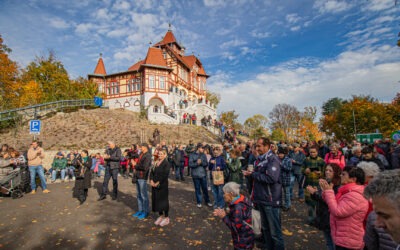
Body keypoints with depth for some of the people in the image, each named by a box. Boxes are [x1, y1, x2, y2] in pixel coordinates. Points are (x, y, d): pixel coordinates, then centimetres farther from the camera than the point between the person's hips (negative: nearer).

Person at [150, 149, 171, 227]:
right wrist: (151, 180, -8)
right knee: (156, 199, 11)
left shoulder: (166, 163, -9)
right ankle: (161, 215, 28)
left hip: (162, 185, -6)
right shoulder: (156, 163, 10)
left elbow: (165, 175, -17)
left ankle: (166, 217, 17)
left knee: (163, 200, 2)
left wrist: (158, 183, -17)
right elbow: (151, 172, 7)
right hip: (154, 185, 6)